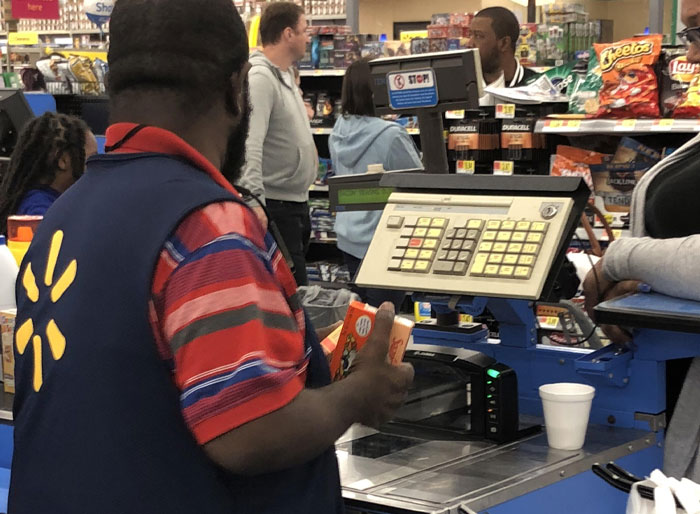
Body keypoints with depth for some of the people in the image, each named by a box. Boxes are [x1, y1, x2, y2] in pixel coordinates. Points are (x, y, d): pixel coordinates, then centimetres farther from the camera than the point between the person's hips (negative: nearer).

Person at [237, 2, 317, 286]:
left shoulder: (287, 76, 14)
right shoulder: (260, 79, -19)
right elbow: (250, 145, -30)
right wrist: (254, 201, -38)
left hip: (297, 202, 10)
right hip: (275, 206, -10)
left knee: (299, 286, 17)